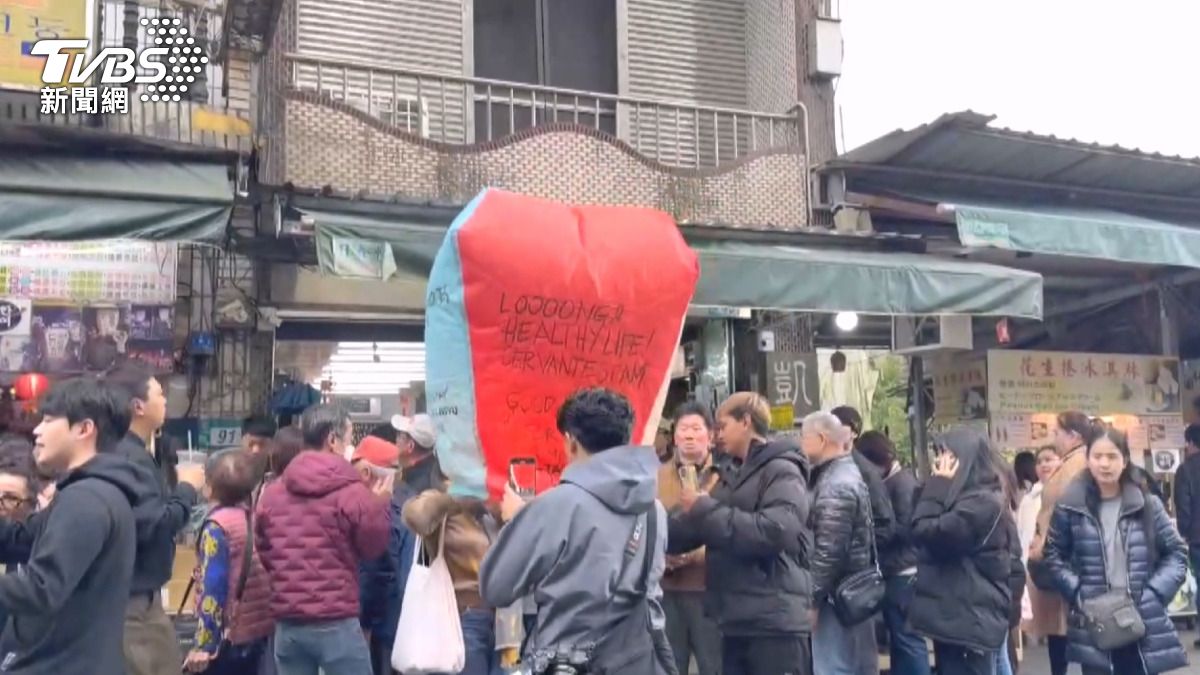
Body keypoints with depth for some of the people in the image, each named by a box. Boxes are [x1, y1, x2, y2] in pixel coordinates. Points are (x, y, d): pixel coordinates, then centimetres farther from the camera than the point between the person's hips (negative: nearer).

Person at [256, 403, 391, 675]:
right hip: (337, 624, -5)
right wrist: (380, 504, 13)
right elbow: (374, 547, 2)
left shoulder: (271, 492, 5)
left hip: (286, 623, 5)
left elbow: (263, 551, 16)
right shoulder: (353, 493, -11)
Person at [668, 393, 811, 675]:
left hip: (775, 623, -8)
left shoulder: (781, 471, -6)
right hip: (736, 622, 9)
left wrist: (705, 508, -16)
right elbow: (689, 529, 18)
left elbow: (774, 531, -23)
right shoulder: (734, 478, 19)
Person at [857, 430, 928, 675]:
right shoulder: (892, 481, 14)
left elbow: (904, 528, -18)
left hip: (903, 574, -9)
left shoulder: (903, 482, -12)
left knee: (908, 639, -5)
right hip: (895, 573, 9)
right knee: (898, 638, 13)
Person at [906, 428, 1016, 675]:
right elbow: (922, 532, 11)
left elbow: (926, 533, -19)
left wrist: (937, 487, -11)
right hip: (952, 614, 10)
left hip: (971, 618, -10)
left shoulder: (982, 502, -16)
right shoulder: (964, 498, 16)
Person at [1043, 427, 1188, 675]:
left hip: (1143, 621, 1)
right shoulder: (1070, 506, -4)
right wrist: (1078, 594, -7)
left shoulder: (1148, 504, 0)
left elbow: (1176, 552, 7)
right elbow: (1054, 555, 5)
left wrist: (1154, 594, -6)